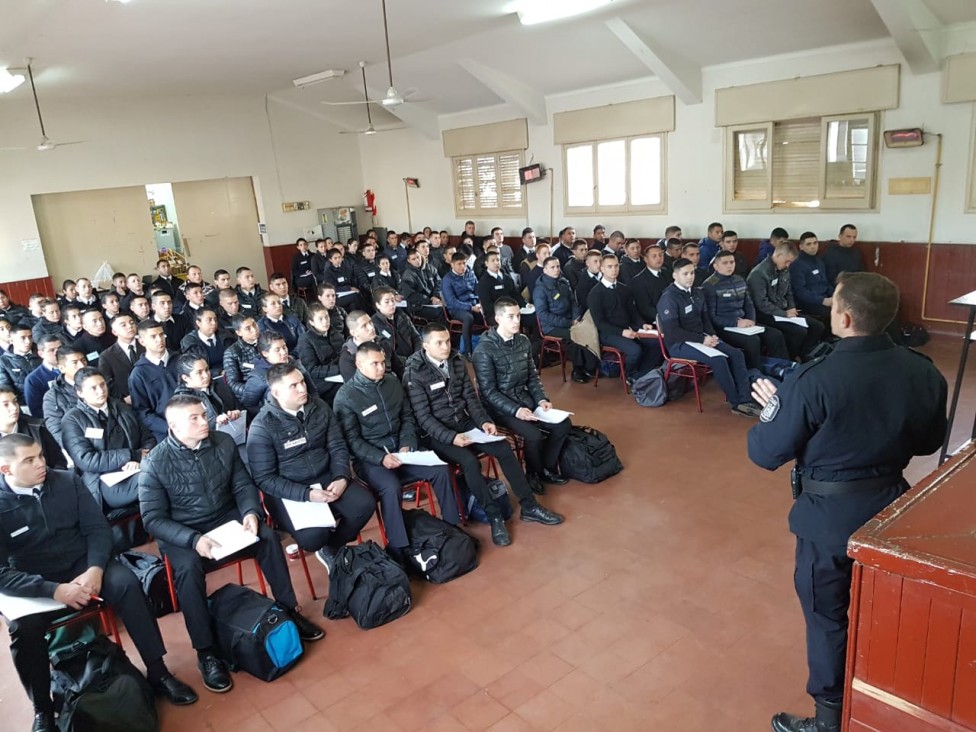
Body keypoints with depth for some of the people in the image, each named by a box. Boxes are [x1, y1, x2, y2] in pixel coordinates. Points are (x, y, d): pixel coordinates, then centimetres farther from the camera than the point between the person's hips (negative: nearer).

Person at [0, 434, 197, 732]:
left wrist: (95, 569, -19)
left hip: (82, 566, 2)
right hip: (32, 585, -1)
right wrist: (54, 590, -26)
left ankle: (158, 672, -14)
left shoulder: (67, 481, -3)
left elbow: (98, 528, -1)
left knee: (127, 584, -25)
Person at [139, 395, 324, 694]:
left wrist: (251, 512, -18)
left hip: (226, 517, 4)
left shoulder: (224, 443, -5)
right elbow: (153, 519, -16)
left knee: (268, 536, -18)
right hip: (181, 533, -4)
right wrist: (194, 539, -30)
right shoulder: (154, 464, -16)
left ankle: (289, 610, -1)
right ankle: (206, 652, -18)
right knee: (189, 568, -32)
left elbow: (243, 485, 3)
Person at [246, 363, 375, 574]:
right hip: (288, 492, -4)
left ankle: (332, 548, 10)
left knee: (365, 504, -18)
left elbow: (337, 447, 5)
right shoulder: (262, 427, -14)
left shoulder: (320, 408, 0)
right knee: (313, 536, -29)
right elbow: (265, 479, -14)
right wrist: (306, 494, -23)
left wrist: (342, 478, -14)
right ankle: (321, 543, 13)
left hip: (326, 478, 5)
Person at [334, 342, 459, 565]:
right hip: (369, 458, -5)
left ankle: (452, 526, 4)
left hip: (400, 450, 6)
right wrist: (380, 457, -25)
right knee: (391, 487, -34)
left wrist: (406, 445, -5)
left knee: (440, 470, -12)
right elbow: (351, 439, -13)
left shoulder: (392, 382, 6)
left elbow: (408, 417, 12)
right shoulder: (346, 395, -10)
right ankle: (398, 550, -23)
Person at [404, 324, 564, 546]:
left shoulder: (456, 362, 5)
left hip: (464, 423, 6)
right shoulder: (414, 373, -14)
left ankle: (529, 506, 0)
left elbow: (470, 397, 8)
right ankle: (494, 516, -14)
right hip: (436, 433, -6)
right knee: (469, 461, -30)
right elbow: (423, 416, -17)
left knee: (504, 448, -11)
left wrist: (484, 421, -9)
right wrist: (451, 437, -28)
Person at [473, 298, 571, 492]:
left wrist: (541, 399, -7)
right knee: (534, 435, -26)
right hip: (500, 407, -7)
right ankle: (533, 474, 4)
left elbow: (532, 377, 10)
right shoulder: (484, 350, -17)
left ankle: (547, 468, 14)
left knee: (563, 424, -7)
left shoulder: (523, 341, 3)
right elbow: (488, 392, -17)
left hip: (525, 400, 7)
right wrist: (515, 410, -26)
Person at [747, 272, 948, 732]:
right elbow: (929, 442, 8)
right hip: (890, 506, 6)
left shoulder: (814, 379, -26)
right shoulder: (924, 373, -8)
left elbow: (766, 454, -18)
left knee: (828, 616, 12)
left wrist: (772, 408, -1)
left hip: (830, 515, -5)